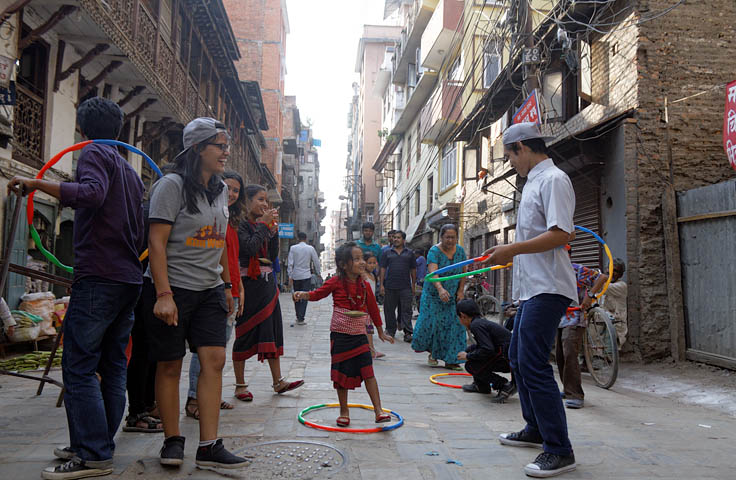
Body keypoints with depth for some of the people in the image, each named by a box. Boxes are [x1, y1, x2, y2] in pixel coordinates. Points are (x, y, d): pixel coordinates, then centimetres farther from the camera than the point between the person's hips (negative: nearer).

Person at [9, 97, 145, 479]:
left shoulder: (94, 153, -2)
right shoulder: (130, 171, 24)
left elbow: (91, 193, -25)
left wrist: (36, 183, -20)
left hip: (98, 276, -9)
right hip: (129, 279, 9)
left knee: (79, 367, -7)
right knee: (112, 366, 11)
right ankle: (99, 444, 19)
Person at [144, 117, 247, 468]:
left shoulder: (221, 189, 13)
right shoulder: (173, 185, -9)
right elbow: (157, 242, -15)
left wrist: (226, 285, 18)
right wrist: (164, 294, -22)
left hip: (210, 290, 6)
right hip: (172, 288, -6)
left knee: (214, 360, -2)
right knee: (170, 366, 3)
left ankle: (209, 448, 4)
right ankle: (172, 440, 19)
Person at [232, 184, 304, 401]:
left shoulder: (264, 225, 15)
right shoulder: (241, 224, -6)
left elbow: (273, 255, 12)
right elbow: (250, 247, -22)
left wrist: (273, 230, 4)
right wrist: (263, 224, -14)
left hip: (267, 282, 7)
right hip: (249, 283, -7)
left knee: (273, 329, 8)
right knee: (245, 332, 0)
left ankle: (278, 381, 14)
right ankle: (240, 385, 10)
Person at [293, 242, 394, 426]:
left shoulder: (364, 285, 3)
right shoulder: (336, 282, -7)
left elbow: (373, 308, 13)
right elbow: (318, 294, 3)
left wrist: (380, 332, 21)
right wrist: (304, 294, -19)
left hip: (359, 335, 2)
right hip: (340, 335, -2)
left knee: (368, 371, -6)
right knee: (342, 373, 6)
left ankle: (378, 411, -1)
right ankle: (344, 411, 21)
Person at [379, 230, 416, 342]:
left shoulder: (409, 253, 11)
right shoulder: (387, 253, 9)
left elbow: (413, 270, 13)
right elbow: (383, 269, 7)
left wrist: (413, 285, 7)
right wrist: (381, 285, 0)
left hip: (405, 287, -1)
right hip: (390, 287, 1)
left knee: (406, 310, -3)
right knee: (389, 310, 7)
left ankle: (407, 332, -4)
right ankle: (390, 331, 20)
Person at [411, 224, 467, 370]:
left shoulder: (460, 250, 0)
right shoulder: (434, 251, -16)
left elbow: (463, 272, 7)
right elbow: (433, 272, -31)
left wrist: (460, 291, -4)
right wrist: (440, 289, -47)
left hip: (453, 296, 4)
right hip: (434, 294, -4)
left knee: (455, 324, -4)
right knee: (432, 323, -3)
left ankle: (451, 360, 1)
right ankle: (432, 353, 24)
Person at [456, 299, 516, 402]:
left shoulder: (476, 325, -13)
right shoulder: (482, 321, 17)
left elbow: (487, 350, -23)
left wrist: (468, 356, -9)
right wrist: (465, 351, 39)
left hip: (509, 358, -10)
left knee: (470, 366, -10)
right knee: (473, 348, 19)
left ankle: (505, 385, -9)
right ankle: (481, 385, 24)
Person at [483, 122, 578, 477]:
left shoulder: (553, 179, -12)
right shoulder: (533, 182, 18)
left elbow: (561, 234, -22)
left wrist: (512, 249, -18)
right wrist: (508, 254, 21)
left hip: (547, 288, -11)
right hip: (531, 287, 11)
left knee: (533, 365, -12)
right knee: (518, 357, 18)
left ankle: (559, 451, -2)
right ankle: (535, 430, 32)